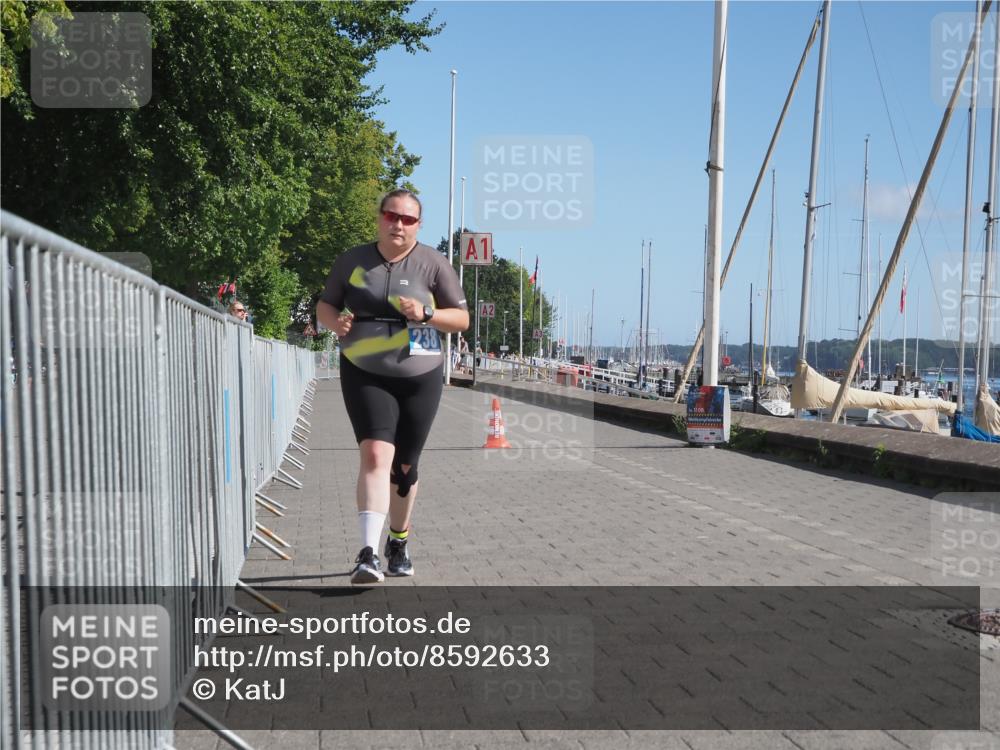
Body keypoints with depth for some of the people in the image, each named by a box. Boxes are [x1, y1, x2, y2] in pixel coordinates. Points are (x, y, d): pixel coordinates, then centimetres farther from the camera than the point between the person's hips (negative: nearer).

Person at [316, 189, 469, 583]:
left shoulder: (433, 264, 1)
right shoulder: (353, 260, 5)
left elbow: (462, 318, 2)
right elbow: (324, 305, 14)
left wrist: (425, 313, -17)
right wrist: (335, 321, -9)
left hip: (419, 378, 1)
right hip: (365, 376, 0)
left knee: (404, 466, 10)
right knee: (375, 455, -19)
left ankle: (398, 543, 31)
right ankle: (369, 553, -23)